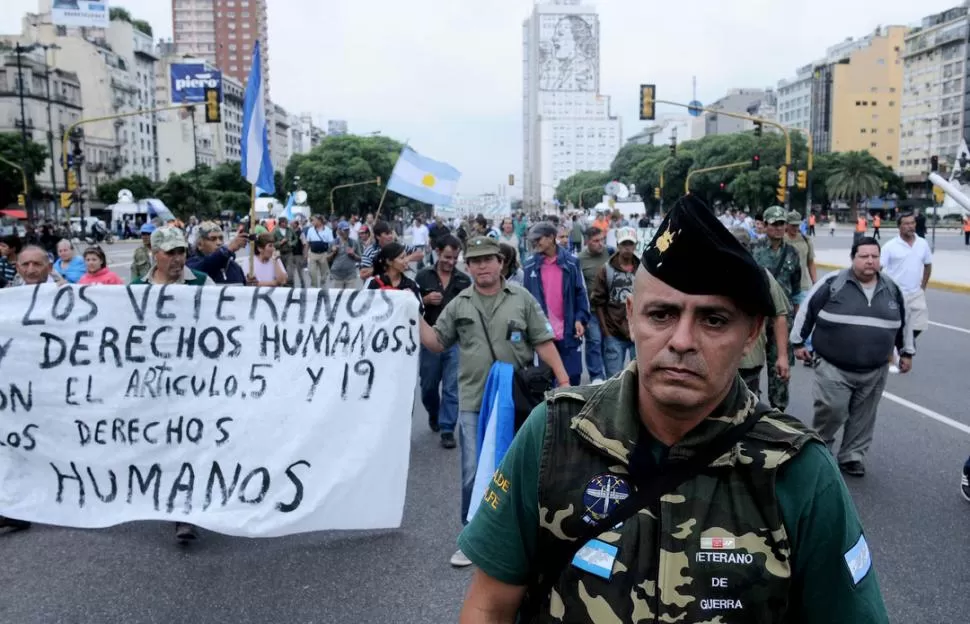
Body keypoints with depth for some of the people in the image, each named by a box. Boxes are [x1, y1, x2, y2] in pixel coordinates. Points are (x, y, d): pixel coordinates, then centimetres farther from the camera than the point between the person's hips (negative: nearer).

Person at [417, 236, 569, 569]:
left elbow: (543, 343, -2)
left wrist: (564, 380, -9)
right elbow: (436, 343, 8)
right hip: (474, 403, 1)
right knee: (473, 472, 4)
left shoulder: (522, 298, -1)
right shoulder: (458, 305, 4)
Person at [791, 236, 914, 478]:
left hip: (875, 371, 5)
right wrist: (798, 342, 1)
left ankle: (852, 456, 25)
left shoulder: (891, 289, 6)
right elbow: (807, 311, -2)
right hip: (833, 368, -4)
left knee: (863, 418, 11)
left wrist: (907, 351, 23)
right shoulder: (833, 283, -10)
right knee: (831, 412, -7)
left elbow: (904, 321, 20)